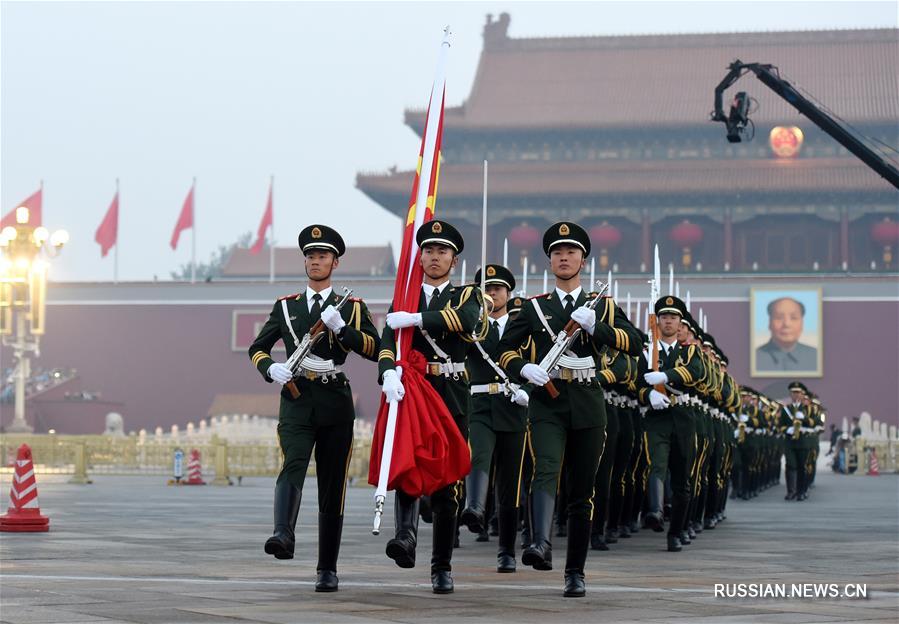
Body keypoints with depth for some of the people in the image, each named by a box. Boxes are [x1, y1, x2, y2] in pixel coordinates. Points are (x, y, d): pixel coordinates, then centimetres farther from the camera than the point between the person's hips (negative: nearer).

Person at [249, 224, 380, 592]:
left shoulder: (352, 307, 10)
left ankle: (327, 569, 11)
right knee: (293, 466, -26)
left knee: (332, 486, 3)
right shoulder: (285, 306, 14)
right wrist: (271, 368, -5)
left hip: (335, 403, 0)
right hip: (296, 400, 0)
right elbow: (257, 349, 16)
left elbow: (373, 349, -3)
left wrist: (341, 327, -17)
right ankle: (283, 536, -46)